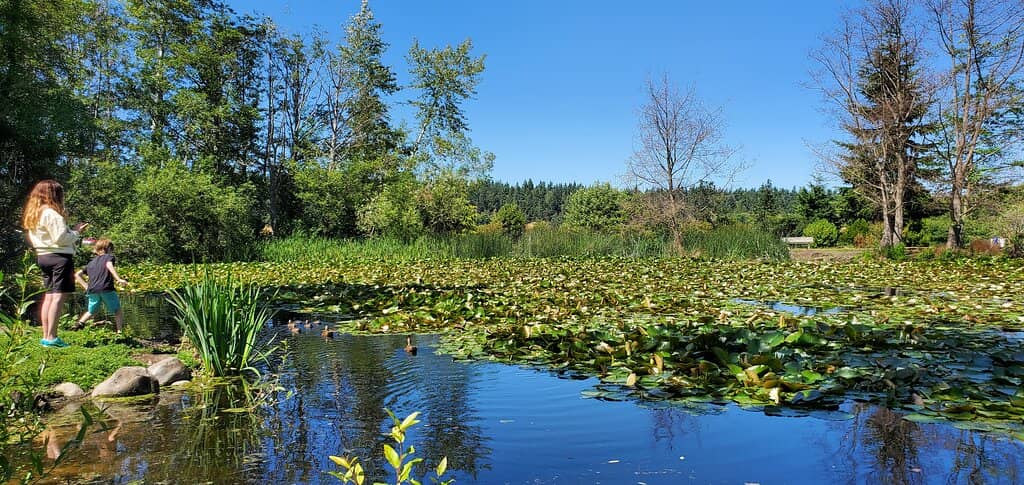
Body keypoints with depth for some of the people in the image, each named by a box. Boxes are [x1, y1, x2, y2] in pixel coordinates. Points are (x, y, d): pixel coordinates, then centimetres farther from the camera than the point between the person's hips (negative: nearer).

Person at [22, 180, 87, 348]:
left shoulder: (34, 214, 16)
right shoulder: (52, 213, -13)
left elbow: (50, 235, 14)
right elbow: (61, 238, -18)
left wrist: (72, 229, 13)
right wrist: (75, 233, -1)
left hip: (44, 256, 10)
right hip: (59, 257, -10)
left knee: (49, 296, 12)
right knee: (58, 296, -10)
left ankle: (45, 336, 14)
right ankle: (51, 337, -13)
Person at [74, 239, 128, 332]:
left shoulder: (91, 263, 25)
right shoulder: (109, 257, 9)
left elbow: (77, 275, 23)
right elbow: (109, 265, -14)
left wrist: (86, 286, 17)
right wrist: (119, 279, -25)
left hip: (92, 290, 5)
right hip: (106, 289, -5)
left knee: (91, 312, 24)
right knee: (117, 311, 4)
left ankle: (79, 324, 7)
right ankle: (120, 330, -4)